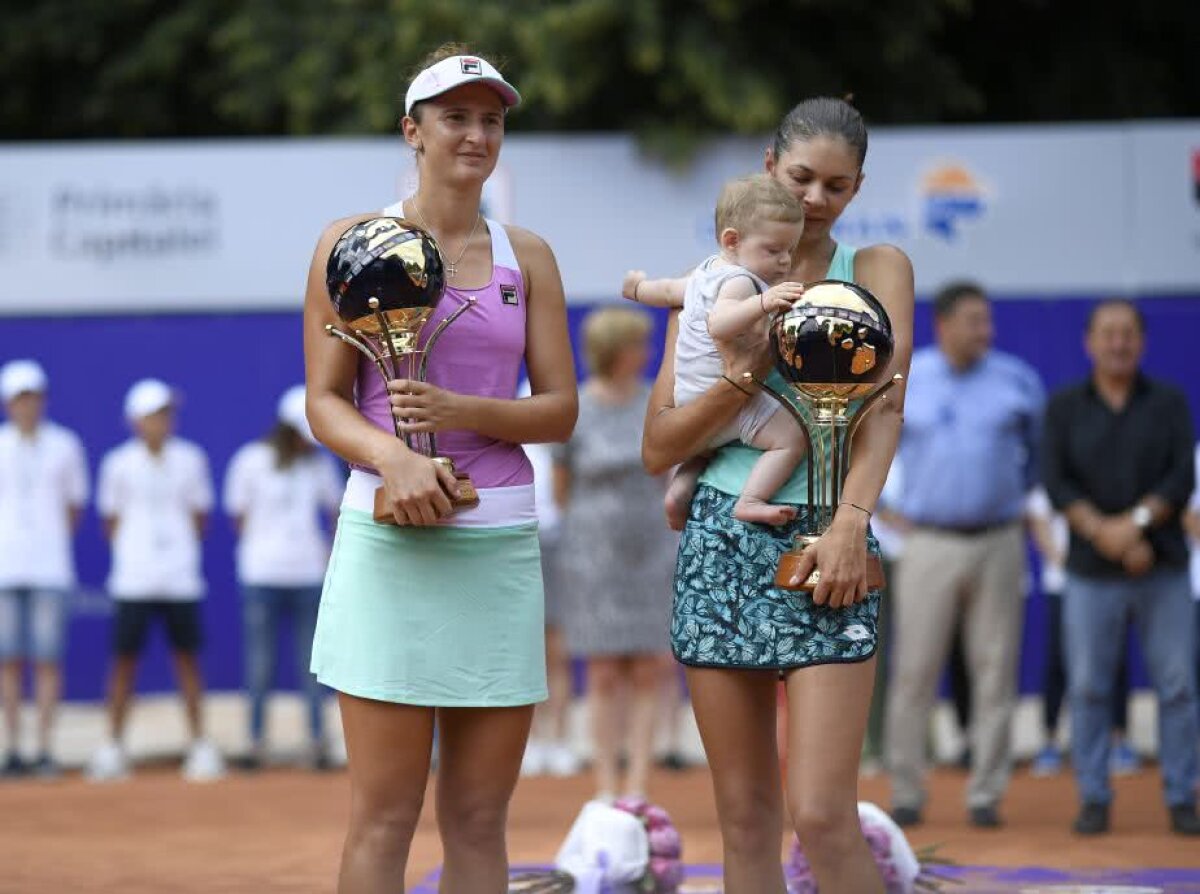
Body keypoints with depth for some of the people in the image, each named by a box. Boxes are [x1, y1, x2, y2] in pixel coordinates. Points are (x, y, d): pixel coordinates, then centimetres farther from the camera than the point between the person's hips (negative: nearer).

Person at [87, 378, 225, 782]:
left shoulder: (190, 459, 6)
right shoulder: (119, 463, 2)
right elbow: (112, 521, 9)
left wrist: (182, 549, 6)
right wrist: (129, 553, 1)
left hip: (181, 579, 1)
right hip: (133, 581, -1)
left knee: (188, 658, 2)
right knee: (124, 659, -1)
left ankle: (200, 745, 6)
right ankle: (113, 747, 7)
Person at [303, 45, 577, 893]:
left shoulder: (527, 256, 12)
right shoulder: (355, 242, 4)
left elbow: (560, 408, 8)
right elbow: (326, 399, 0)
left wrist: (462, 413, -10)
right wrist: (391, 455, -20)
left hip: (501, 543, 3)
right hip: (391, 537, -3)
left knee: (480, 816, 5)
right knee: (385, 815, -5)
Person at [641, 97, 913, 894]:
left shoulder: (876, 270, 7)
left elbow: (885, 407, -5)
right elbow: (659, 447, 7)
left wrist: (851, 520, -20)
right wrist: (742, 377, -10)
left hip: (823, 541, -2)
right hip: (722, 543, 3)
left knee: (823, 817, -12)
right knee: (745, 817, 4)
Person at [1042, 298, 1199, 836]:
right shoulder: (1064, 408, 7)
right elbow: (1055, 482, -3)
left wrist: (1137, 521, -16)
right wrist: (1103, 533, -16)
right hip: (1091, 572, 0)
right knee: (1088, 688, -1)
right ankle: (1093, 799, 7)